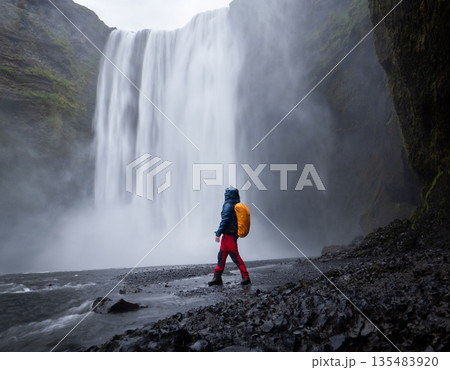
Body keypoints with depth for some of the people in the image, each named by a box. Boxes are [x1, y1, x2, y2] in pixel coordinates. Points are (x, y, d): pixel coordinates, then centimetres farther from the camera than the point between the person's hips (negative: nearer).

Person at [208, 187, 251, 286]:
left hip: (228, 235, -9)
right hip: (234, 234, 9)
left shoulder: (228, 205, -14)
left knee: (235, 257, -5)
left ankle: (246, 277, -1)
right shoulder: (237, 205, 12)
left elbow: (225, 220, -19)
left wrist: (218, 233, -18)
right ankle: (217, 278, 17)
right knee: (221, 256, 12)